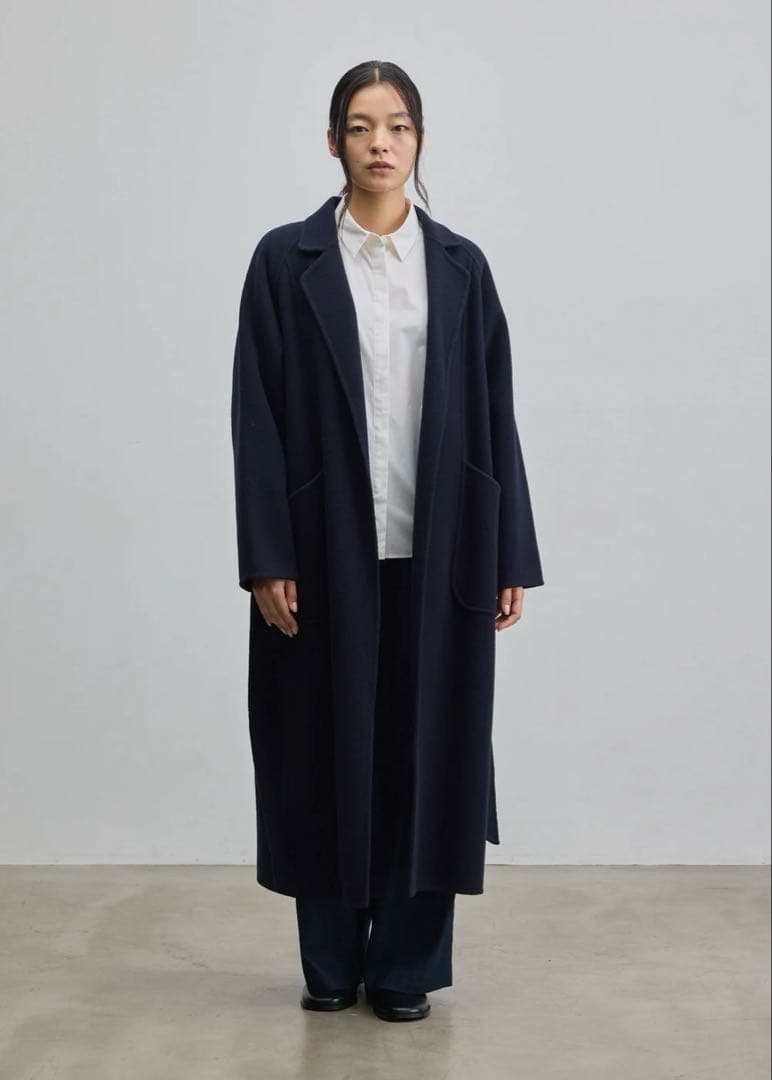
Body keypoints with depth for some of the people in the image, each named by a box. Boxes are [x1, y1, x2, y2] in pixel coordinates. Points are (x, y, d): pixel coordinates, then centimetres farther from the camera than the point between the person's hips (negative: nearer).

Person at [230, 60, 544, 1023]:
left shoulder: (460, 266, 6)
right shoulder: (285, 260, 1)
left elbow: (494, 416, 6)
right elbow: (257, 417, -3)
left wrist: (510, 555, 2)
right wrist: (266, 559, -9)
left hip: (438, 551, 2)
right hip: (328, 547, -1)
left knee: (428, 746, 4)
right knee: (328, 747, 6)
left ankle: (407, 965, 17)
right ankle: (332, 965, 21)